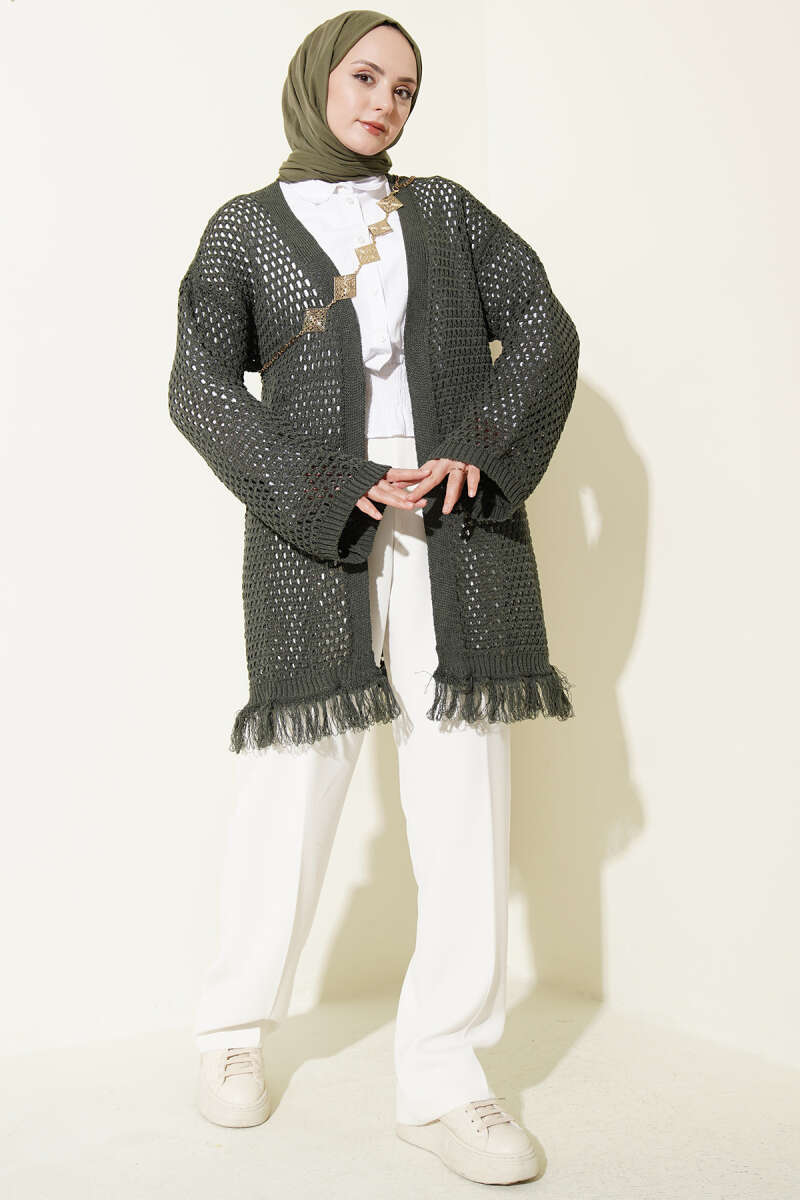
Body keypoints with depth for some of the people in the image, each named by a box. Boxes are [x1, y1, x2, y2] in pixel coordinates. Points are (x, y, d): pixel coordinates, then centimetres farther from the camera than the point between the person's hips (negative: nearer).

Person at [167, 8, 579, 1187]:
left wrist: (480, 450, -9)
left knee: (466, 792, -2)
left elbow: (543, 325, 9)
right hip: (314, 529, -2)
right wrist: (336, 492, -12)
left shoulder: (445, 210, 17)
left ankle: (443, 1079, 8)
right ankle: (234, 1032, 22)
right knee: (294, 789, -2)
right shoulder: (247, 226, 10)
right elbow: (200, 388, 0)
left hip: (459, 521, 3)